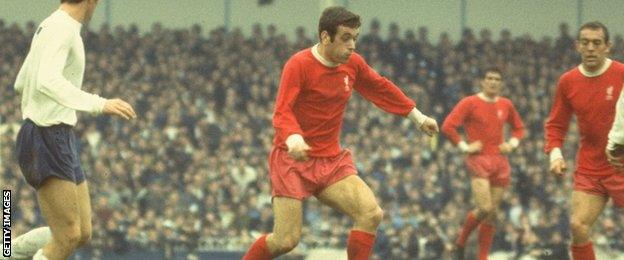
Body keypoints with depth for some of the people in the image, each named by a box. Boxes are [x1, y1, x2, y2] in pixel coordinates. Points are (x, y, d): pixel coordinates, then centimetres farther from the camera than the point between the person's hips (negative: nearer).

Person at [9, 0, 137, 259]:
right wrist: (99, 104, -36)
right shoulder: (62, 28, -14)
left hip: (63, 140, 10)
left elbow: (21, 83, 25)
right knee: (68, 237, -12)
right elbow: (47, 81, -30)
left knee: (81, 233, 9)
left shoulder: (48, 27, 15)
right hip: (46, 139, -10)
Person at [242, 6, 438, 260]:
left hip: (332, 160, 6)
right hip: (292, 160, -6)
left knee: (371, 214, -15)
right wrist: (294, 139, -44)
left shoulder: (353, 63, 4)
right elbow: (282, 113, -24)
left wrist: (418, 117, 29)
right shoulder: (299, 65, -15)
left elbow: (381, 89, 23)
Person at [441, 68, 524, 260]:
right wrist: (465, 147, -10)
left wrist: (512, 144, 10)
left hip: (500, 162, 5)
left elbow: (518, 127, 28)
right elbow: (447, 126, -8)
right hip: (478, 160, -5)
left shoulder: (506, 105, 13)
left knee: (492, 214, 2)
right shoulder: (470, 103, -2)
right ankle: (461, 242, 5)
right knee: (485, 209, -19)